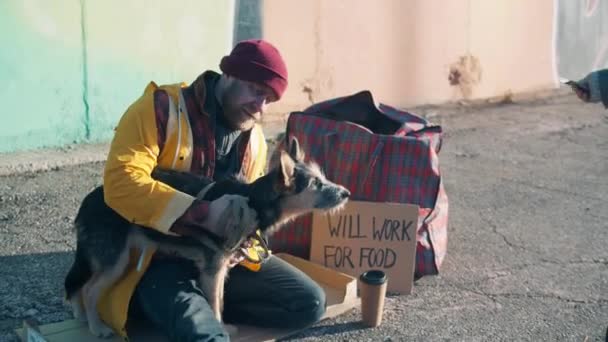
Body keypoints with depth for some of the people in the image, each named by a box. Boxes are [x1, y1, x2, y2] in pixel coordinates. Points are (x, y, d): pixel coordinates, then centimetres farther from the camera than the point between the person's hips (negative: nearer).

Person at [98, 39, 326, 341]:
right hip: (159, 261, -9)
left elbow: (247, 206, 18)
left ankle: (200, 308, 0)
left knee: (309, 302, -4)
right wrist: (203, 211, -32)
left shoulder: (255, 138, 10)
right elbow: (121, 183, -24)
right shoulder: (162, 108, -11)